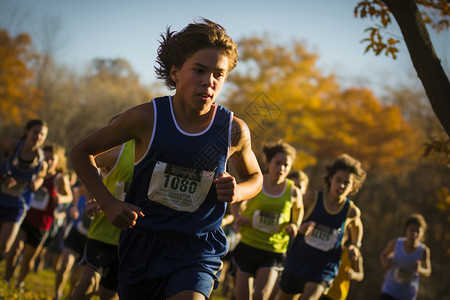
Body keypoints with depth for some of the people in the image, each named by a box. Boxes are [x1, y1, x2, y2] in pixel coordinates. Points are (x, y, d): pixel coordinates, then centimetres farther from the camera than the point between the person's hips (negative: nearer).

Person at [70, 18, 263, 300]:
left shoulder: (234, 130, -6)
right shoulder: (147, 118, -10)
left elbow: (255, 176, 15)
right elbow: (82, 152, 3)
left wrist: (238, 191, -8)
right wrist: (108, 203, -9)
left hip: (197, 248, -1)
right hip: (142, 242, 1)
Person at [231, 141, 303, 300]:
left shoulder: (293, 192, -3)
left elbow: (299, 208, 19)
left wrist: (295, 225, 0)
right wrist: (238, 217, -8)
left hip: (274, 250, -1)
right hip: (248, 245, 1)